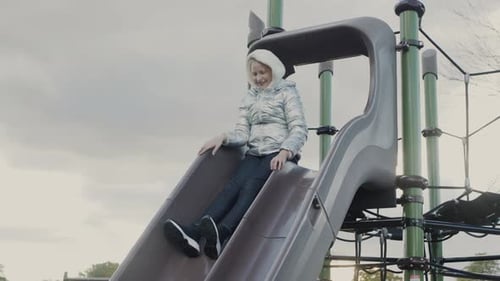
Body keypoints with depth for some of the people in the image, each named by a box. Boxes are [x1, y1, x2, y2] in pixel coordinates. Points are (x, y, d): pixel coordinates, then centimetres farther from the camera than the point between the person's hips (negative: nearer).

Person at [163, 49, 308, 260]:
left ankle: (221, 234, -57)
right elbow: (242, 133, 13)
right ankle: (193, 233, -50)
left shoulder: (287, 92, 8)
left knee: (251, 185, -33)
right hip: (254, 154, 4)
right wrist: (223, 138, -9)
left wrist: (284, 151, -22)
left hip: (279, 155, -4)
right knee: (233, 185, -26)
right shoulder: (249, 98, 22)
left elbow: (299, 130, -4)